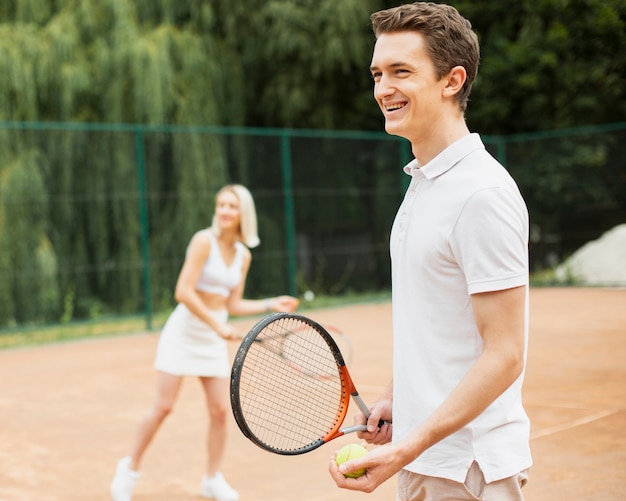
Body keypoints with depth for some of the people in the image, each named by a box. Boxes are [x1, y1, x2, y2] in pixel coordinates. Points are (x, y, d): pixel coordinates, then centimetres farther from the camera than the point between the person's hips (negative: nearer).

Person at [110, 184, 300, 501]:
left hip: (214, 339, 6)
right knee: (164, 406, -5)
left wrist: (271, 305, 5)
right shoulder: (204, 240, -14)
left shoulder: (243, 255, 6)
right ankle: (130, 468, 16)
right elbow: (183, 292, -20)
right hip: (185, 331, -5)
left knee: (221, 410, 2)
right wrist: (217, 325, -22)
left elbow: (232, 305, 11)